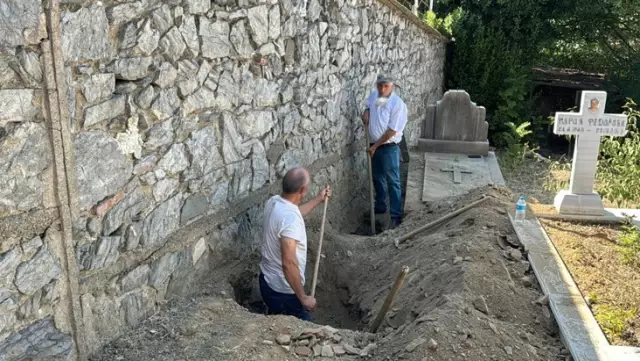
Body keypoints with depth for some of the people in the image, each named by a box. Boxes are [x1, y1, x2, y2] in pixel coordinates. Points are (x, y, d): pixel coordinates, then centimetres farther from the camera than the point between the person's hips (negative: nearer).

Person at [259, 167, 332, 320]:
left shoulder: (274, 202, -4)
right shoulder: (289, 219, -32)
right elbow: (289, 264, -33)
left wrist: (318, 199, 27)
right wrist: (303, 298, -23)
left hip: (268, 281, 9)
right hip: (284, 291, -9)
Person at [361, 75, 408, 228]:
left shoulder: (398, 104, -20)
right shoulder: (374, 95, 0)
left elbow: (392, 131, -20)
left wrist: (375, 146, -16)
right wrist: (366, 112, 0)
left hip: (389, 147, -7)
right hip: (374, 145, 7)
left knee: (393, 181, -3)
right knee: (377, 178, 19)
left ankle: (396, 215, 4)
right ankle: (380, 207, 36)